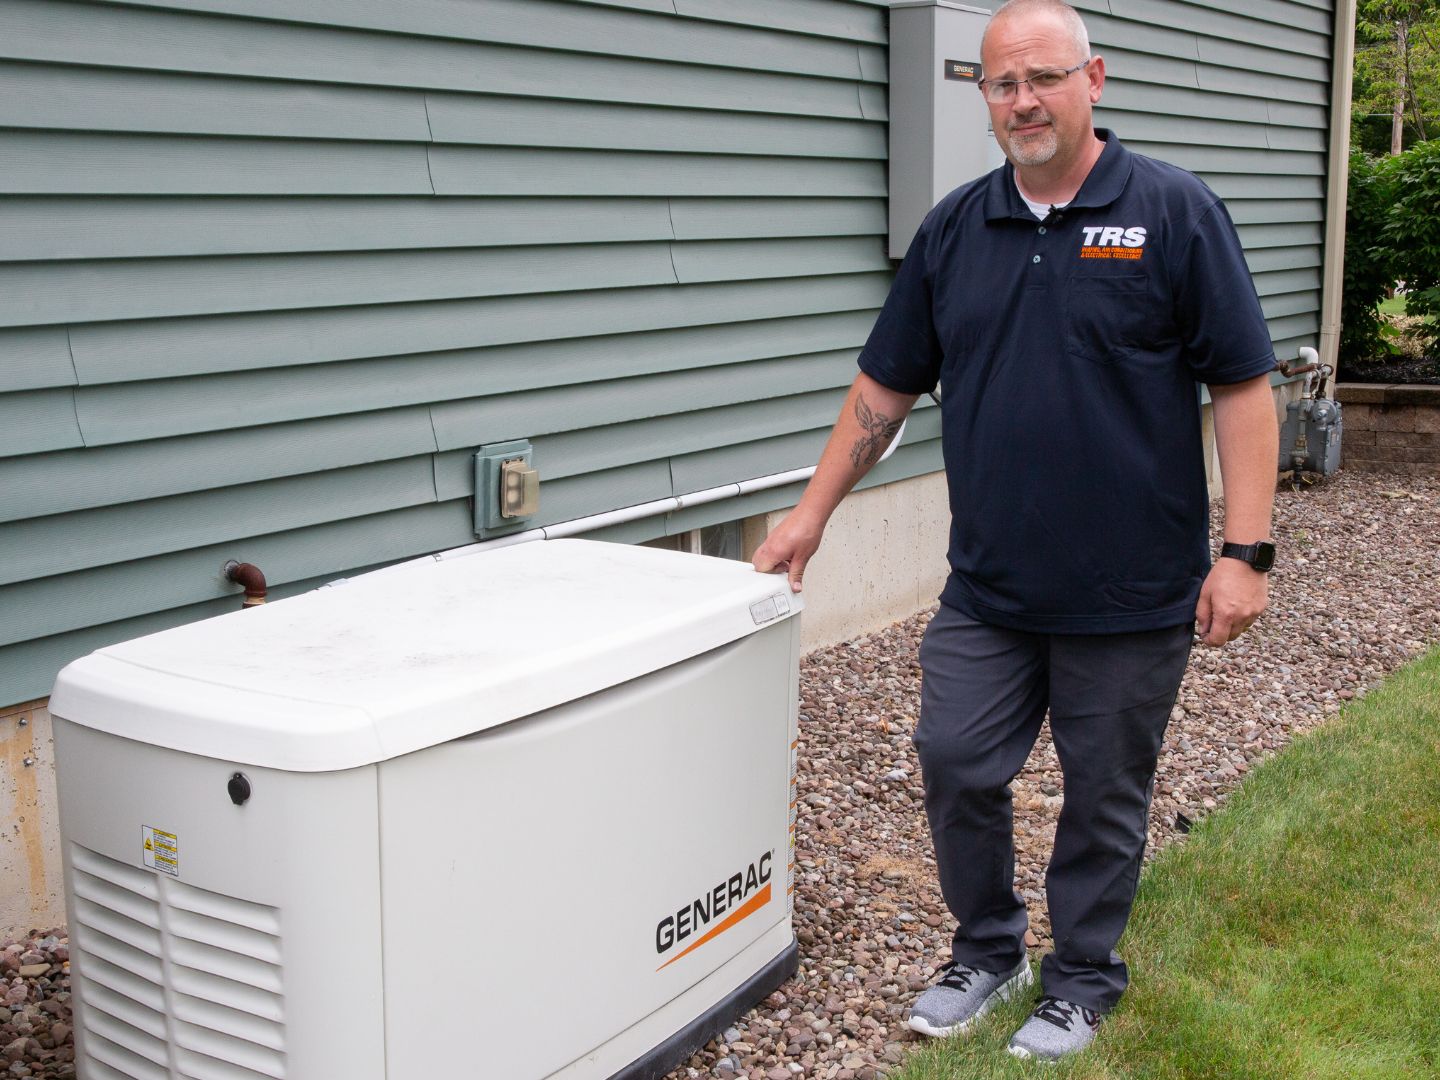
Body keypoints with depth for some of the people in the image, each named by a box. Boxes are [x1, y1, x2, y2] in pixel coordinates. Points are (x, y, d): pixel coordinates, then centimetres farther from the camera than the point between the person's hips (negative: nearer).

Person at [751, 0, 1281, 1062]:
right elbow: (886, 384, 12)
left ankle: (1081, 979, 31)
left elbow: (1242, 386, -8)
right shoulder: (955, 228, 6)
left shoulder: (1174, 211, -6)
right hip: (987, 590, 4)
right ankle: (988, 950, 31)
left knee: (1105, 796, 10)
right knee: (957, 767, 6)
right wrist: (814, 511, 10)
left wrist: (1245, 551, -13)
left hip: (1131, 596, -3)